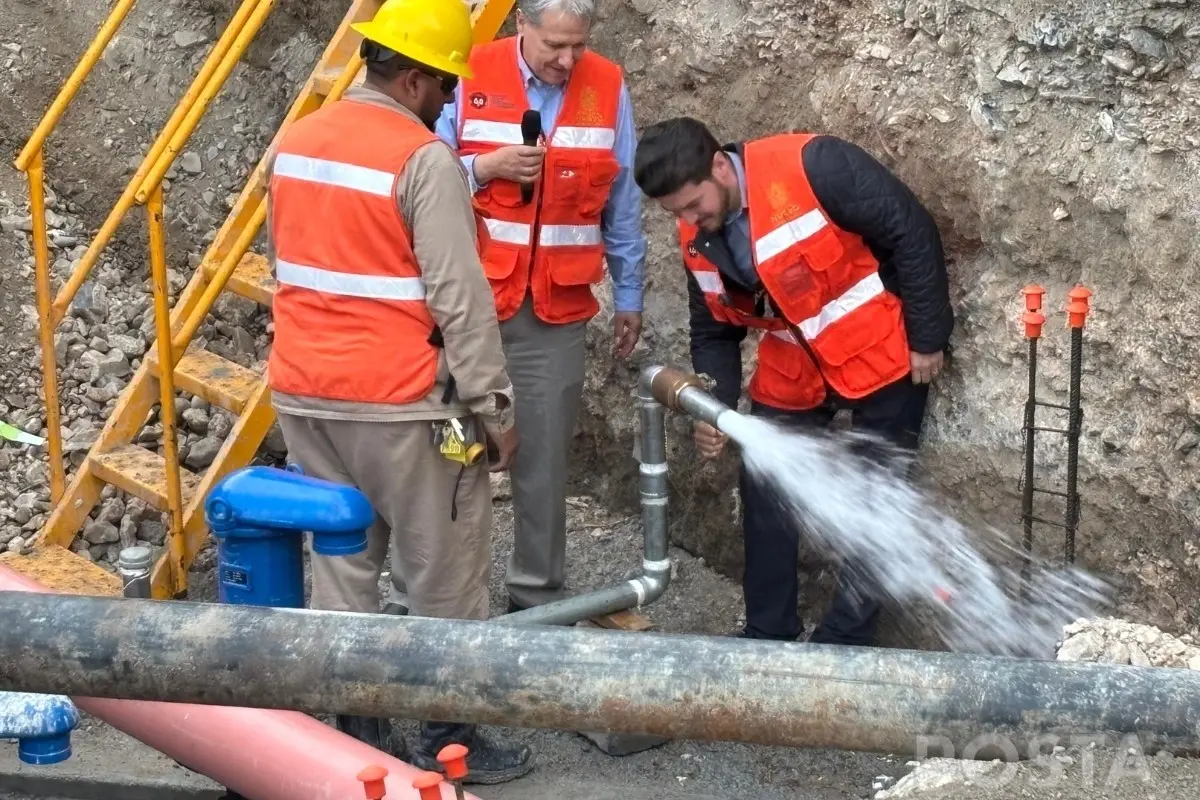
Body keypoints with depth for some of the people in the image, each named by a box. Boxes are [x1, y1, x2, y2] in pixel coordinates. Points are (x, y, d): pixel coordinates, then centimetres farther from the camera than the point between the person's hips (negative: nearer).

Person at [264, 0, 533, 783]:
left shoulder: (296, 142, 9)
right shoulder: (425, 159, -16)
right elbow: (460, 299, -17)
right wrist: (494, 405, -11)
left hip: (304, 391, 7)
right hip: (399, 402, -7)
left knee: (343, 562, 14)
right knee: (448, 576, 6)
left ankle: (355, 727, 18)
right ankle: (451, 735, 13)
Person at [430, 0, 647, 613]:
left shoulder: (608, 89, 1)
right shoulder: (471, 78, -5)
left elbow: (623, 204, 9)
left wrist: (629, 295, 12)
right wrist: (486, 167, -18)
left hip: (558, 310, 2)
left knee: (544, 458, 7)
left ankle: (537, 595, 18)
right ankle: (414, 595, 13)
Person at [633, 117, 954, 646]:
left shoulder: (813, 167, -27)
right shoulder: (697, 242, -5)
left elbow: (912, 233, -20)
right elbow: (713, 332, 6)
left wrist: (928, 337, -16)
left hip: (881, 357, -6)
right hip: (793, 374, 6)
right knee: (764, 494, 6)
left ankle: (845, 641, 14)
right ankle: (767, 634, 20)